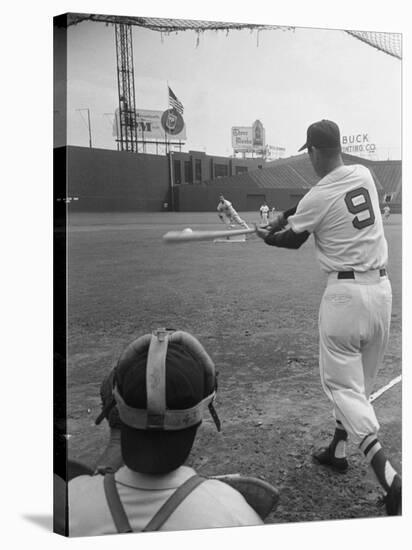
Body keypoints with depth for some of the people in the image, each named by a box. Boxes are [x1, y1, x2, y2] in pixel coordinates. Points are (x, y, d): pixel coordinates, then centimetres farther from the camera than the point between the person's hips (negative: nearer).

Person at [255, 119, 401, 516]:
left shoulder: (317, 197, -13)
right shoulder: (364, 174, 5)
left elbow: (292, 241, 5)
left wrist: (267, 236, 25)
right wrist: (284, 217, 20)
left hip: (345, 292, -7)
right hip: (382, 289, 7)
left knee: (342, 383, 0)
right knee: (359, 380, 19)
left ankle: (390, 479, -11)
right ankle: (337, 450, 37)